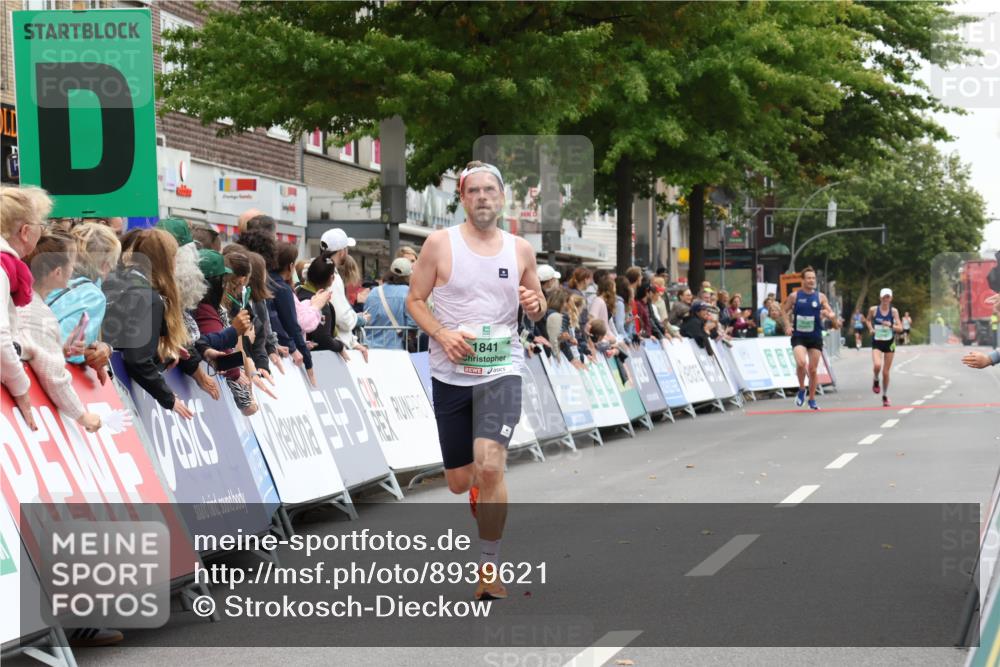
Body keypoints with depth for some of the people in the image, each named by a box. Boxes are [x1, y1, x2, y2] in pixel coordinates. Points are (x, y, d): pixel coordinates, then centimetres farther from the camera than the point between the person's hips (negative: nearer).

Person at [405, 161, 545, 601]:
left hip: (502, 370, 0)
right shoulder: (440, 243, -2)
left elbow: (538, 308, 16)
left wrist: (535, 305, -9)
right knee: (459, 482, 8)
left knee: (489, 466, -22)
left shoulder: (521, 249, 5)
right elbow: (414, 300, 1)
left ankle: (490, 567, -10)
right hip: (451, 372, 1)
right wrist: (443, 334, -16)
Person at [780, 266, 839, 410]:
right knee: (801, 363, -24)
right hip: (798, 336, -2)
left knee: (813, 369, 5)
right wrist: (788, 325, -4)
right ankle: (802, 389, 1)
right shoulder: (794, 296, -1)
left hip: (815, 337, 2)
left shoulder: (820, 297, 2)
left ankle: (812, 399, 20)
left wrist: (832, 317, -21)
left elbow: (830, 312, 2)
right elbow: (784, 311, 10)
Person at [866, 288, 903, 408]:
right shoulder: (873, 310, -4)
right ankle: (876, 381, 8)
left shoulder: (894, 311, -5)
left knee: (886, 372, 6)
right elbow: (868, 320, 15)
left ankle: (885, 396, 23)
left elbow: (900, 328, -7)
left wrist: (891, 326, -26)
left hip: (889, 343, 1)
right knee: (877, 365, -27)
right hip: (877, 342, -1)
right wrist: (871, 328, -4)